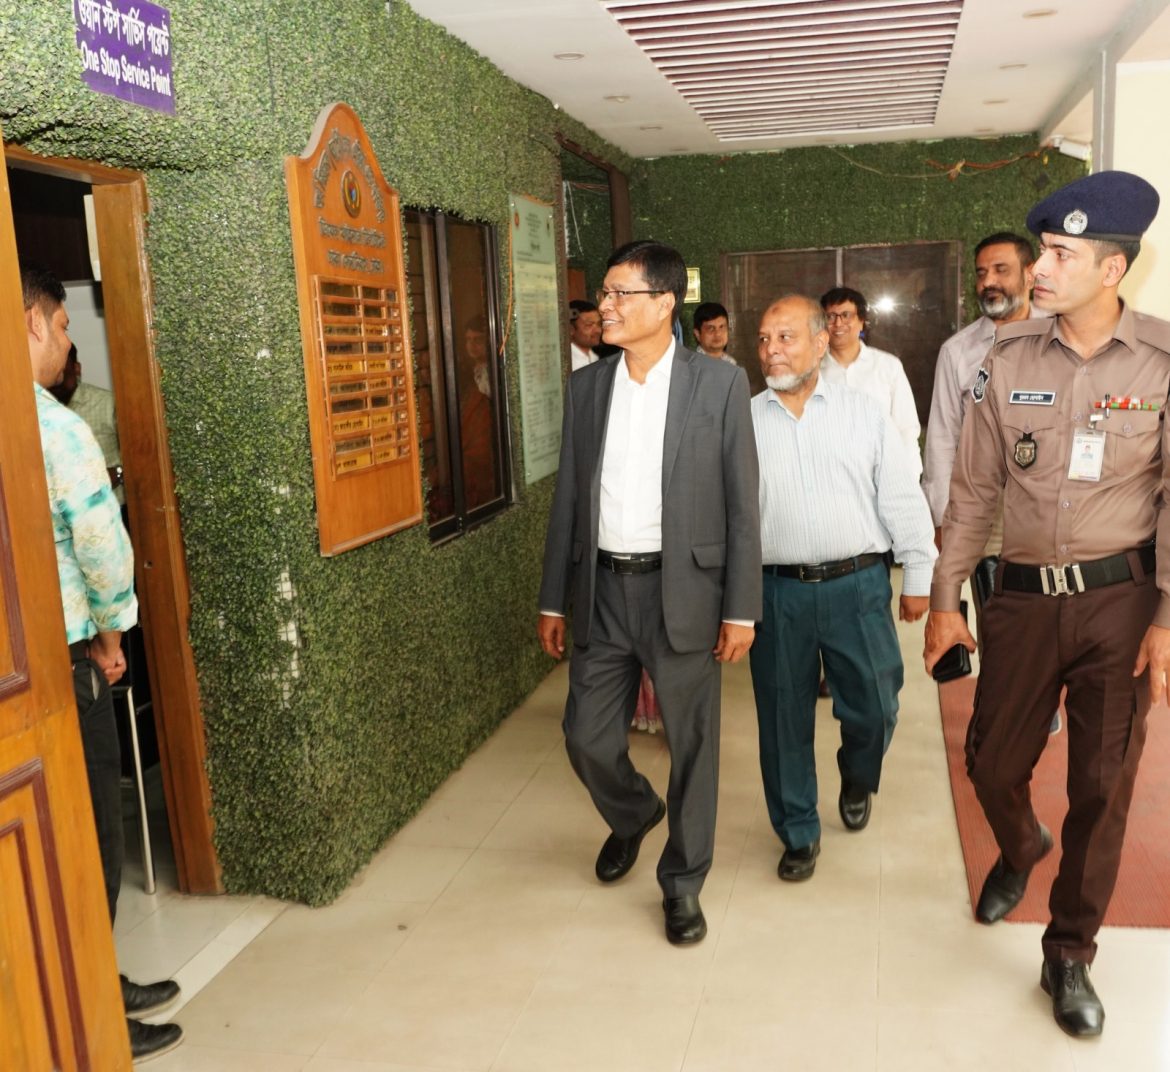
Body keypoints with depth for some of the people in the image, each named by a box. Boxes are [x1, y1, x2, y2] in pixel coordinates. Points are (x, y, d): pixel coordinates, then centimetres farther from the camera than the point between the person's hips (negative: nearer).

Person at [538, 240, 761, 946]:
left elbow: (743, 505, -5)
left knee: (692, 744, 8)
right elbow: (569, 499, 9)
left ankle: (683, 881, 30)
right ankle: (634, 815, 44)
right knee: (588, 739, 11)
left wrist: (741, 610, -8)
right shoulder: (586, 385, 6)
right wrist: (554, 600, 9)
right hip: (603, 590, 4)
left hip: (681, 590, -3)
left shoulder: (720, 384, -5)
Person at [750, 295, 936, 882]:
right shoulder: (744, 421, 4)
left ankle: (857, 779, 38)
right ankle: (799, 833, 27)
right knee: (784, 718, 8)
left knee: (874, 707, 4)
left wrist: (919, 577, 3)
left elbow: (903, 500, 4)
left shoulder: (863, 413, 3)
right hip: (776, 591, 1)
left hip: (857, 586, 0)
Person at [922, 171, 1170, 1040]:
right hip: (1025, 594, 2)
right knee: (992, 760, 11)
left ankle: (1070, 954, 26)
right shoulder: (1008, 361, -1)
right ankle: (1021, 849, 47)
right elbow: (974, 491, 3)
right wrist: (945, 598, 3)